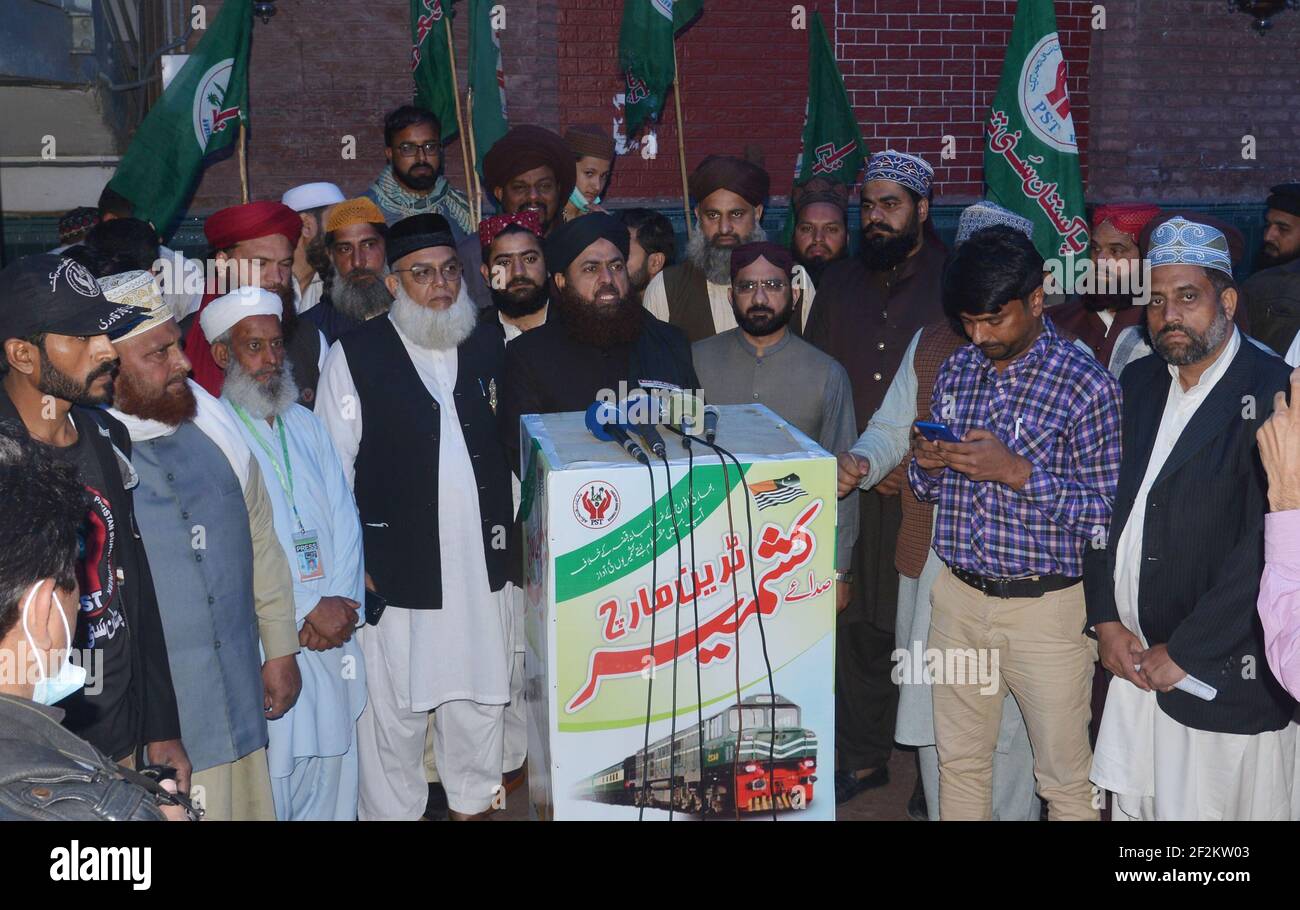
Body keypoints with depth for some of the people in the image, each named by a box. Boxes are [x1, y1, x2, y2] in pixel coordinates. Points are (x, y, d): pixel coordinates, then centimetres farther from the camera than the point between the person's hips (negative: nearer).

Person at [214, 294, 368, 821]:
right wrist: (306, 612, -13)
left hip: (333, 633, 6)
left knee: (333, 760, 12)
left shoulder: (305, 423, 14)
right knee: (271, 775, -1)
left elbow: (343, 515, 10)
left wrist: (342, 603, -6)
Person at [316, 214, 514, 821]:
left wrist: (511, 530, 11)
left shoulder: (487, 343, 9)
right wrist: (352, 562, -6)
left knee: (479, 691, 14)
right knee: (394, 706, 3)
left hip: (481, 559, 4)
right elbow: (334, 468, -3)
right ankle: (390, 809, 21)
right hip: (394, 565, -4)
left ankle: (472, 802, 32)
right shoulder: (354, 355, -3)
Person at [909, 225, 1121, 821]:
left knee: (1065, 780, 6)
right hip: (957, 595, 5)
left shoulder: (1086, 384, -11)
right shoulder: (955, 372, 6)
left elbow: (1105, 515, -13)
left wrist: (1019, 471, -23)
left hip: (1045, 605, -5)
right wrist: (928, 464, -9)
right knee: (959, 761, 16)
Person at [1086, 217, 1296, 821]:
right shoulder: (1138, 382, 10)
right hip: (1134, 659, 6)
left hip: (1223, 676, -6)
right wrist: (1106, 621, 2)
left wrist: (1184, 653, -15)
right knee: (1130, 805, 13)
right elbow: (1104, 505, 12)